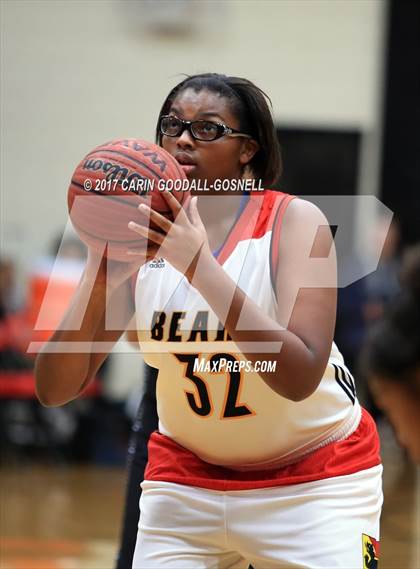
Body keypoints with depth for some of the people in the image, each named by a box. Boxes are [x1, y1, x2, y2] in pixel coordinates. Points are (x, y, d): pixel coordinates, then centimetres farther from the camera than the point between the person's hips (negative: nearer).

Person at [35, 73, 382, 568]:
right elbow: (54, 389, -11)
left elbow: (300, 377, -29)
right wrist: (101, 277, -27)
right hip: (186, 480, 3)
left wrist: (199, 266, -34)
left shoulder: (294, 221, -14)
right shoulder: (145, 234, -5)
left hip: (314, 479, -3)